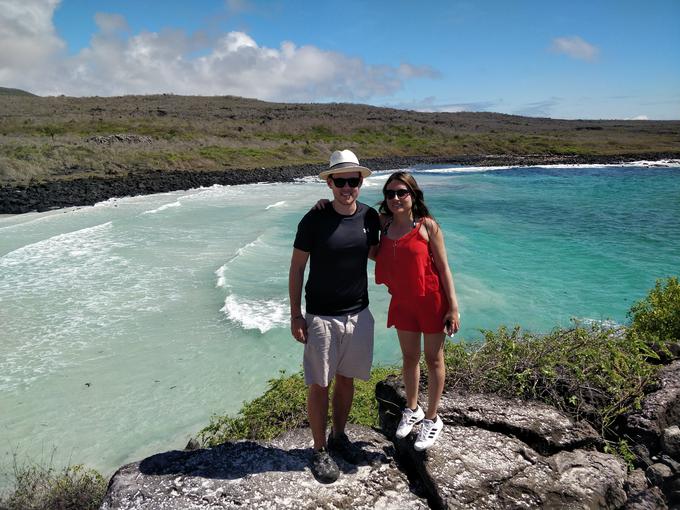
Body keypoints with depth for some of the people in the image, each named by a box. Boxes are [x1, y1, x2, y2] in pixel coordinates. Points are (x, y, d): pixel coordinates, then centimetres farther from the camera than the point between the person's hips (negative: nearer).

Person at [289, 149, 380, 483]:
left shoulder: (370, 217, -1)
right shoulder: (314, 220, -13)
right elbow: (296, 268, -6)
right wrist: (295, 315, -8)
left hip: (359, 314, 4)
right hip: (321, 318, -4)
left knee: (346, 378, 17)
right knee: (320, 384, 5)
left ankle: (338, 435, 37)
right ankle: (319, 450, 23)